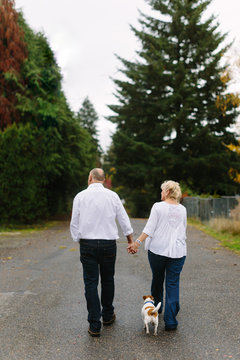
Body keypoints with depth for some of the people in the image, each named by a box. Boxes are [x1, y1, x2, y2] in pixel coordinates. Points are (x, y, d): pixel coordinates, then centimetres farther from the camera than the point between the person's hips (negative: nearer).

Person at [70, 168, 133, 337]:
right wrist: (131, 241, 15)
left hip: (87, 244, -1)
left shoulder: (80, 196, -3)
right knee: (108, 280, 17)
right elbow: (124, 220, 6)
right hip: (109, 244, 2)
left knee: (91, 283, 3)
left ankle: (94, 325, 5)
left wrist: (79, 241, 11)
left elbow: (74, 223, -1)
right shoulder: (112, 196, 1)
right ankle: (108, 315, 33)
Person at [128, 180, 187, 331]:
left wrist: (138, 242, -12)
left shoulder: (158, 206, -4)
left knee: (157, 278, 19)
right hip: (178, 251, 2)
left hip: (157, 249, -2)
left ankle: (156, 306, 39)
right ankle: (170, 321, -2)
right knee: (173, 284, 3)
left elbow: (150, 228, -12)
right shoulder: (182, 209, 8)